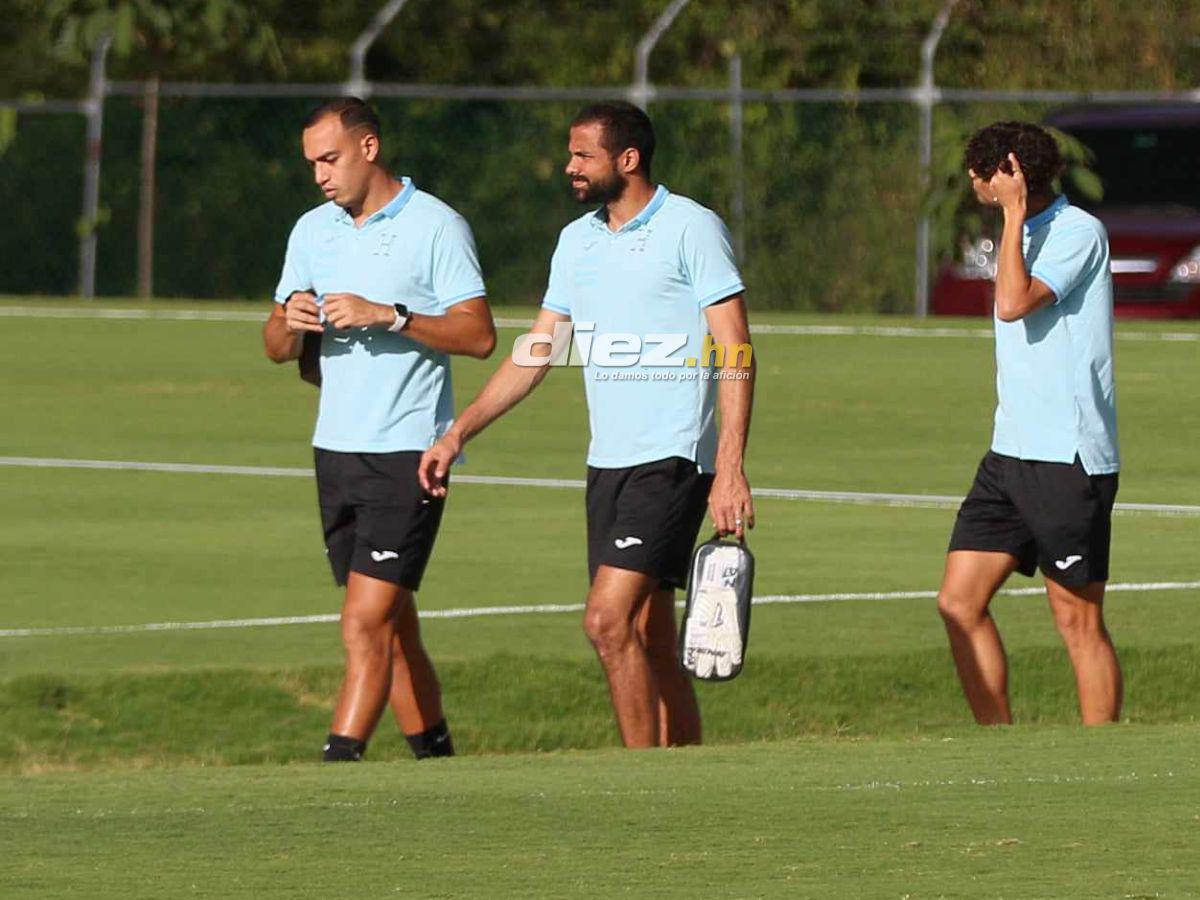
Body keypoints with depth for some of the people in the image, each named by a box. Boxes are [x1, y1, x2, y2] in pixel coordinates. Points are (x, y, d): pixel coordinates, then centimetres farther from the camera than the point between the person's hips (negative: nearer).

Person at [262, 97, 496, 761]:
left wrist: (388, 315, -19)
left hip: (407, 453, -7)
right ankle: (435, 756, 19)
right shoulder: (311, 232, 13)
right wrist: (291, 324, -7)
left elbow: (479, 335, -11)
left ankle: (339, 763, -18)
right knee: (392, 628, 10)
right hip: (336, 449, 7)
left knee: (368, 623, -14)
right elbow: (276, 347, 16)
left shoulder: (436, 227, -5)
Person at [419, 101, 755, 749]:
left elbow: (735, 354, -9)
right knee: (649, 642, 5)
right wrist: (457, 435, 15)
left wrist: (730, 469, -17)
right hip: (607, 462, 7)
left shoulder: (692, 228, -6)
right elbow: (536, 353, 21)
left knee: (609, 620, -17)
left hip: (672, 459, -7)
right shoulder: (577, 240, 15)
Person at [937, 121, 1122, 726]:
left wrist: (1015, 213, -20)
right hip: (1011, 451, 9)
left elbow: (1014, 303, -24)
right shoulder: (1028, 234, 16)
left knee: (1078, 620, -4)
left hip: (1068, 459, -9)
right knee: (959, 602, 2)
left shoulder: (1078, 233, -12)